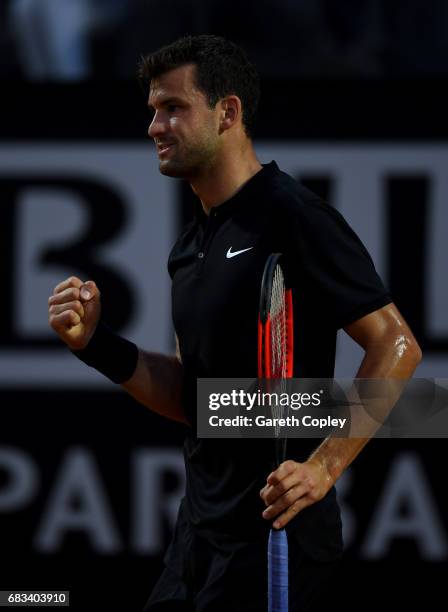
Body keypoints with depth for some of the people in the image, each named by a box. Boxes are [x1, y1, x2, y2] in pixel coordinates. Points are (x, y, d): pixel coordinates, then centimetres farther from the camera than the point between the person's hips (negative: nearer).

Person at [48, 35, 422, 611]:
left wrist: (324, 465, -21)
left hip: (275, 530, -9)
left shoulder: (292, 217, -13)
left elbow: (396, 345, -16)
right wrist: (95, 343, 4)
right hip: (200, 530, 9)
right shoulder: (190, 244, 15)